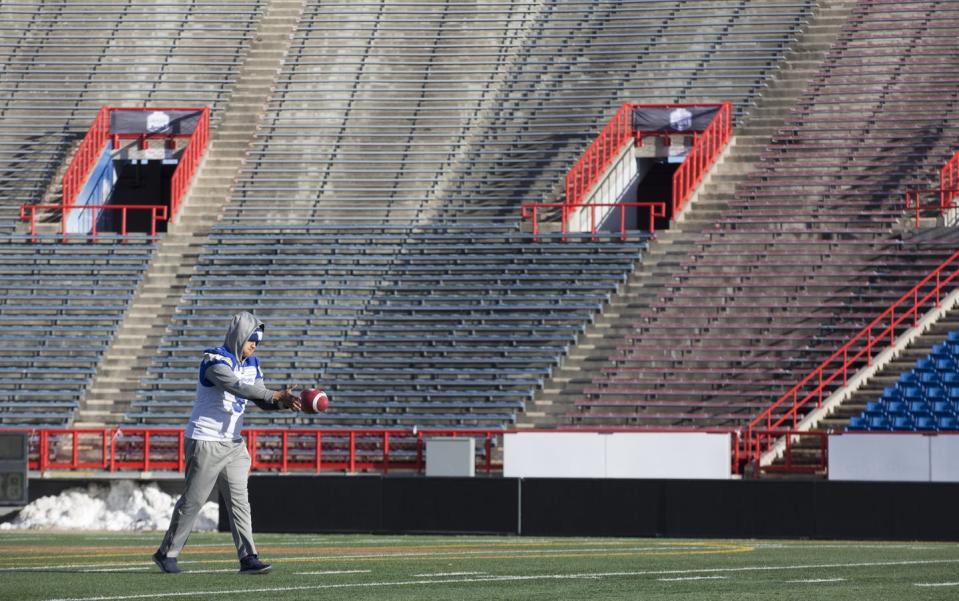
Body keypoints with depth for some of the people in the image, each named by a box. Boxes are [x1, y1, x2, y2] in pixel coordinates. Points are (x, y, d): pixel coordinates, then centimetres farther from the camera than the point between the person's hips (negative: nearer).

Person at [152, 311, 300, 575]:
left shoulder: (251, 364, 9)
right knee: (193, 501, -2)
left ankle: (248, 558, -6)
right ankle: (166, 553, 10)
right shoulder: (215, 361, -17)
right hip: (205, 442, -7)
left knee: (239, 501, -1)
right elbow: (237, 387, -31)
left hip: (233, 444, 7)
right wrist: (275, 394, -35)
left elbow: (263, 400, 7)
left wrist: (284, 402, -15)